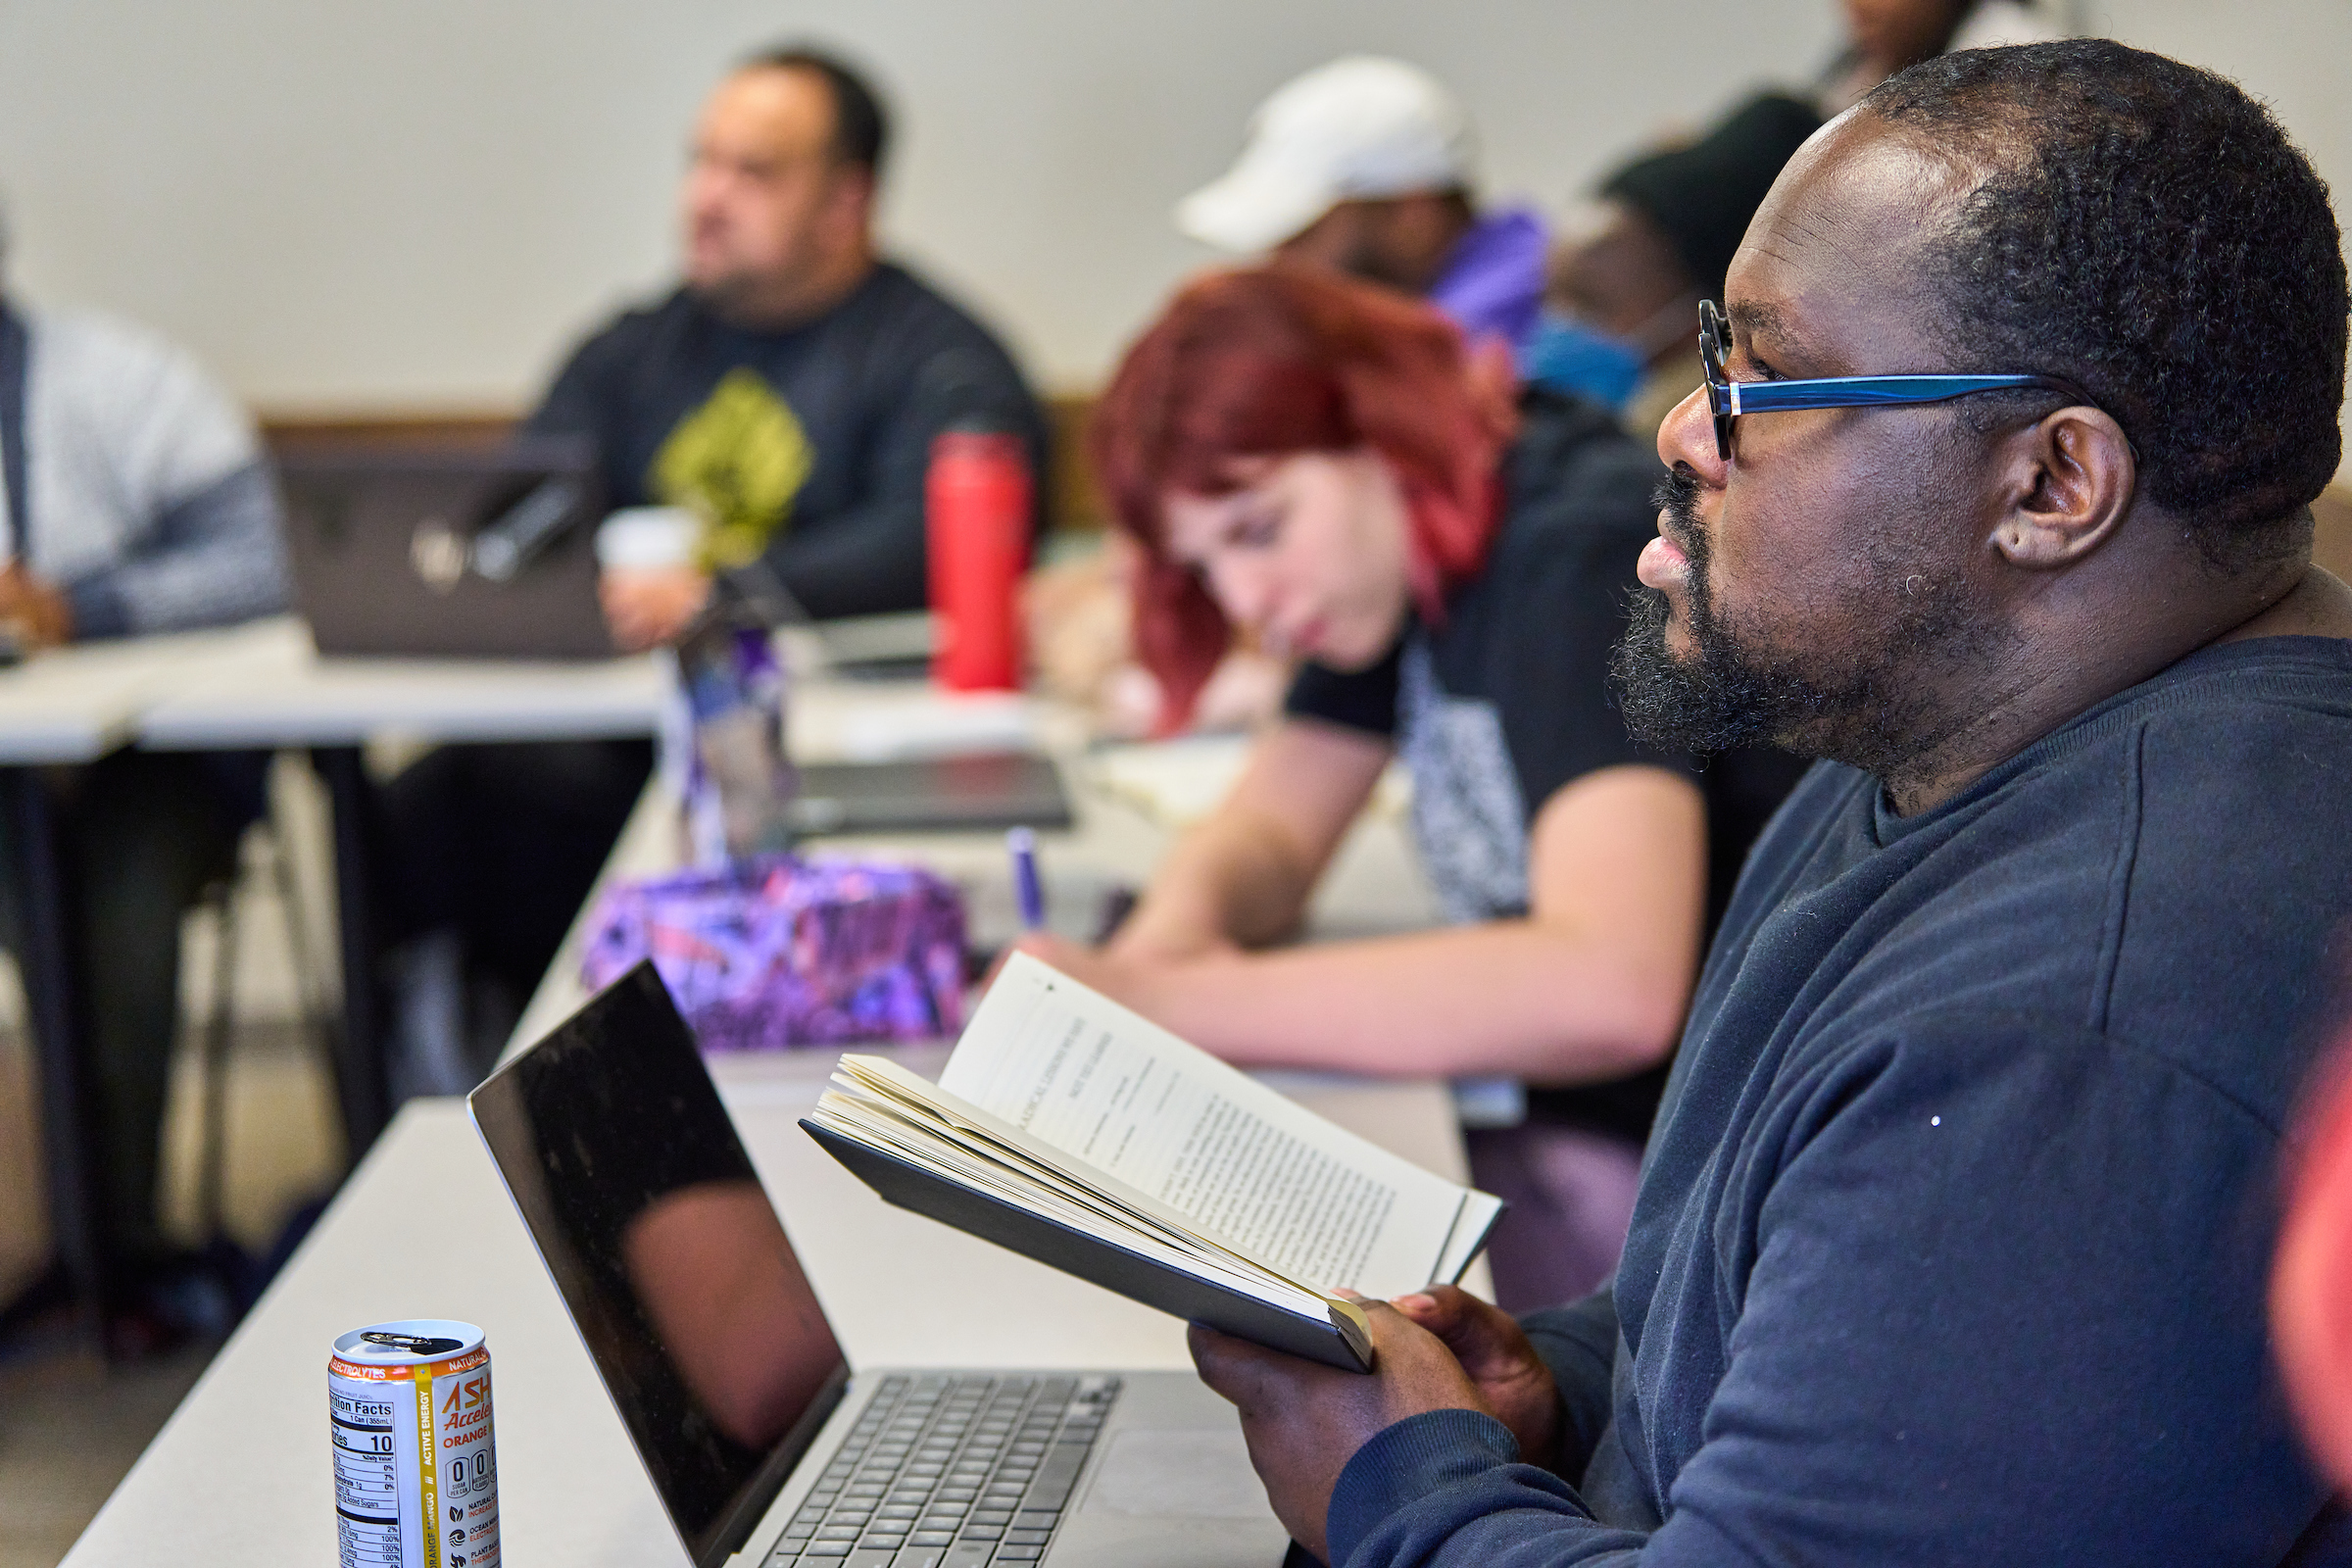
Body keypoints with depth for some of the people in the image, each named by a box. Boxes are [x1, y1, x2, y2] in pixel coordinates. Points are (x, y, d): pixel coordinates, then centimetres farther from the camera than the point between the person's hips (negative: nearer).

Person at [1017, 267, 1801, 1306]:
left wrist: (1167, 1006, -35)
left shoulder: (1588, 556, -21)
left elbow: (1611, 986, -36)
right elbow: (1269, 829, 10)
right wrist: (1172, 934, -15)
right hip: (1550, 1133, 8)